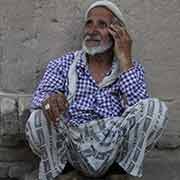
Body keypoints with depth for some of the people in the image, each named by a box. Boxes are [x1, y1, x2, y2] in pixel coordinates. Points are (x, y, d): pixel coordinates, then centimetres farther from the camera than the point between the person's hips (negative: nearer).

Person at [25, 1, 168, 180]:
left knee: (155, 107, -21)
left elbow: (139, 109, -10)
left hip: (113, 149, 0)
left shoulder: (131, 67, 7)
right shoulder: (63, 64, 7)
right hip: (72, 148, 0)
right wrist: (49, 99, -32)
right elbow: (38, 98, -7)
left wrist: (125, 59, -11)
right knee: (38, 119, -29)